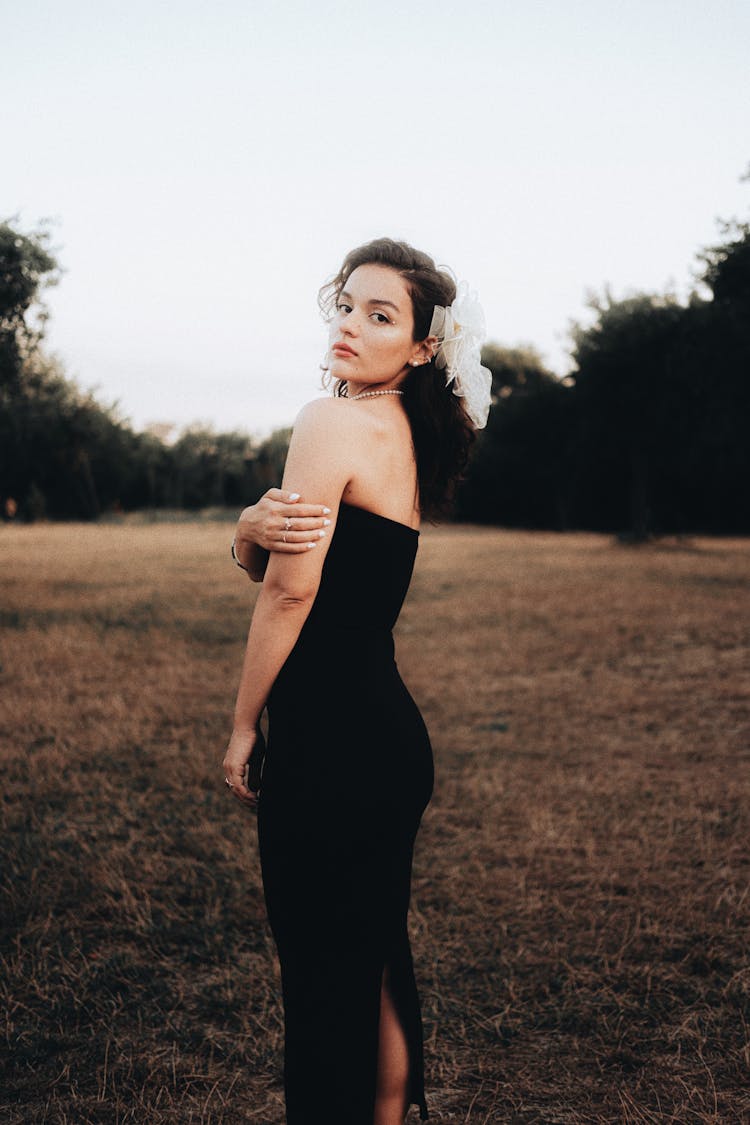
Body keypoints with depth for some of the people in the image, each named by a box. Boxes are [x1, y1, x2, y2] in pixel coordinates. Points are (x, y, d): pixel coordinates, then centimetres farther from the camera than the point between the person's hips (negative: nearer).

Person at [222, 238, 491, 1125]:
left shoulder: (333, 421, -14)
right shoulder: (405, 432, 13)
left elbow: (289, 590, -15)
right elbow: (259, 559, 10)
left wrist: (243, 726, -5)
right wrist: (253, 527, -14)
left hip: (329, 742, -9)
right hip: (392, 731, 9)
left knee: (323, 979, 4)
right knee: (380, 961, 19)